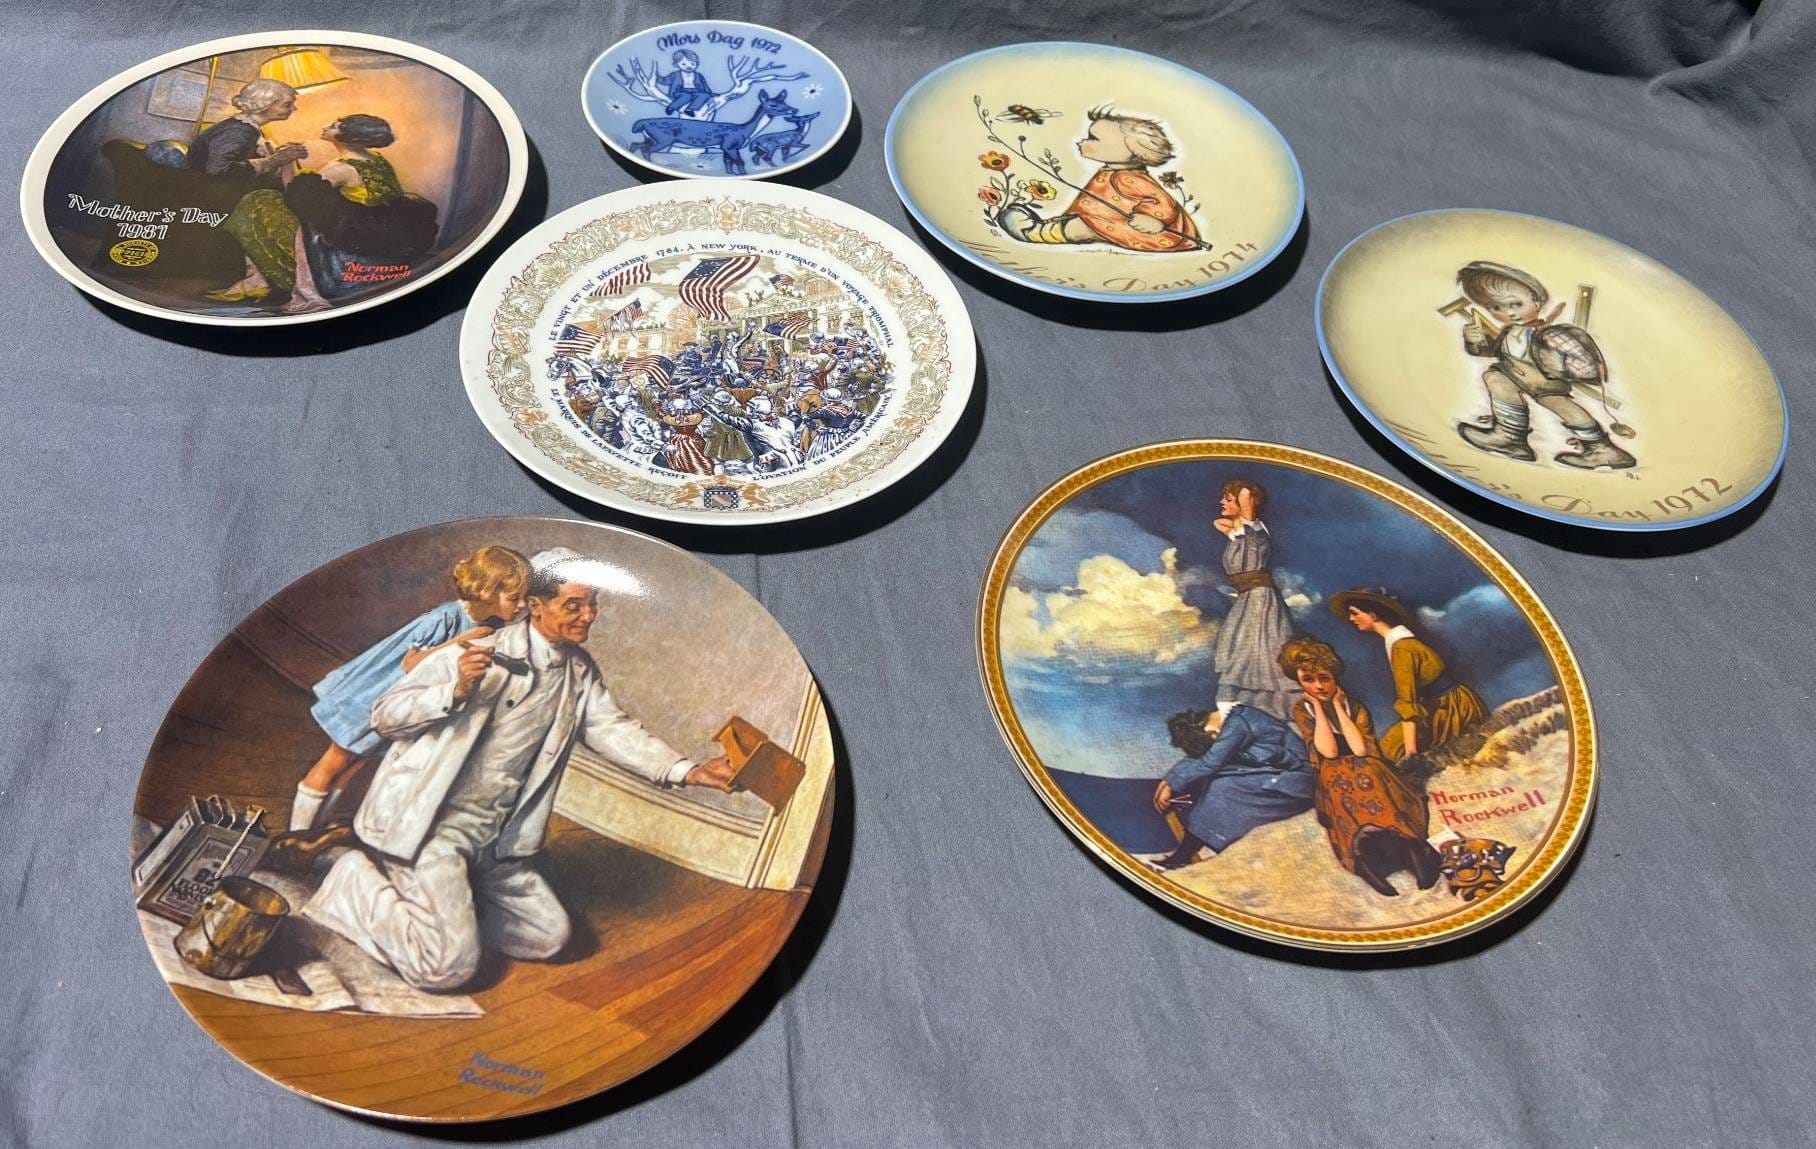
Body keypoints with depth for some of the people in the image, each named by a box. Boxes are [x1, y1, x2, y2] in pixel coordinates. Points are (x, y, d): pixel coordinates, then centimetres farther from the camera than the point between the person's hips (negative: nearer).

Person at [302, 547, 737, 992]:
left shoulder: (580, 671, 5)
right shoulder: (481, 651, -15)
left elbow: (614, 729, 2)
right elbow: (384, 715, -12)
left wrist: (686, 771, -10)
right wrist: (456, 691, -30)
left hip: (493, 840, 7)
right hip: (430, 825, -7)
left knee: (549, 935, 10)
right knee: (450, 966, -16)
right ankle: (358, 882, 5)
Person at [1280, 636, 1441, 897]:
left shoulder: (1355, 709, 10)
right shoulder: (1301, 711, 6)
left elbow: (1360, 750, -10)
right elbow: (1329, 752, -10)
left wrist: (1337, 704, -4)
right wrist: (1318, 706, -4)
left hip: (1364, 773, 1)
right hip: (1332, 781, -1)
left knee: (1365, 774, -35)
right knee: (1339, 779, -36)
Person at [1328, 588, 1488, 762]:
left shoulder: (1401, 646, -21)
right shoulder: (1396, 639, 5)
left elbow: (1407, 700, -25)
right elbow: (1410, 696, 10)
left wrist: (1410, 751, -26)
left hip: (1456, 709, -8)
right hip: (1444, 706, 8)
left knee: (1394, 744, -13)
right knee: (1394, 740, 4)